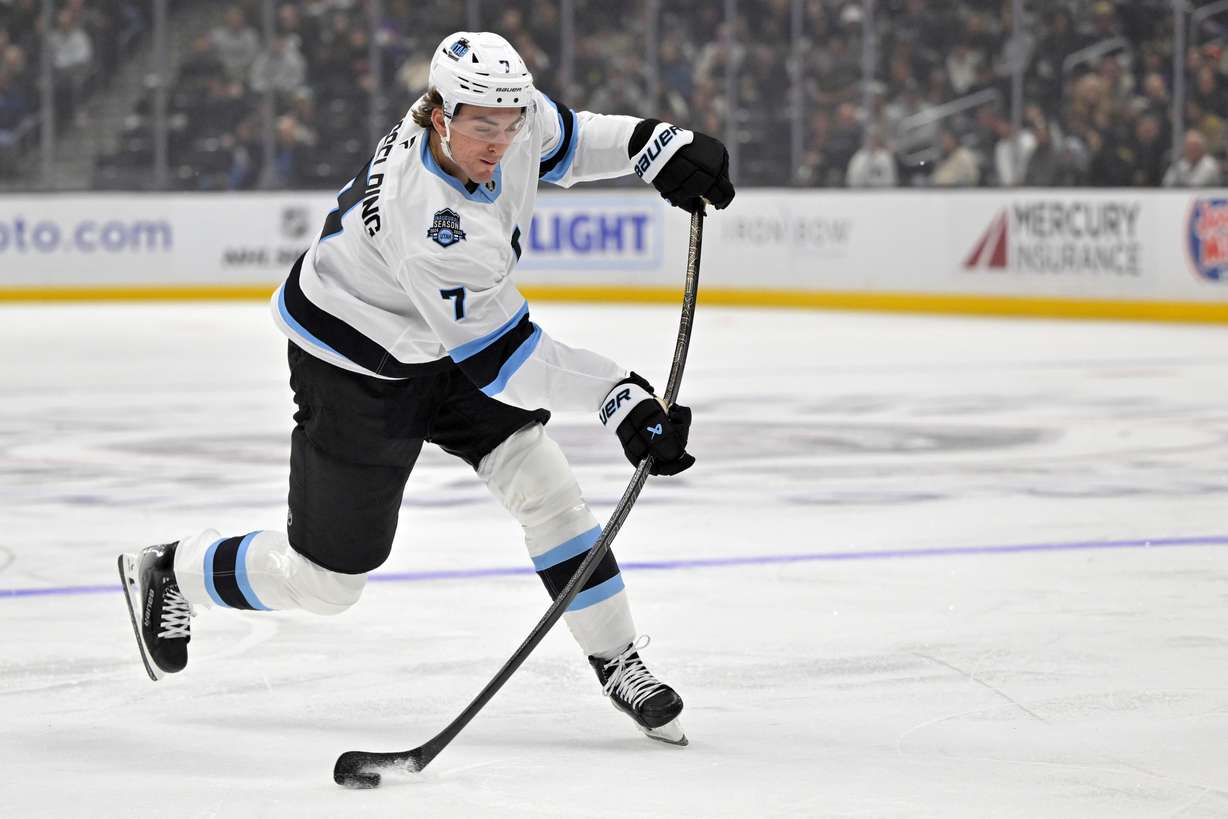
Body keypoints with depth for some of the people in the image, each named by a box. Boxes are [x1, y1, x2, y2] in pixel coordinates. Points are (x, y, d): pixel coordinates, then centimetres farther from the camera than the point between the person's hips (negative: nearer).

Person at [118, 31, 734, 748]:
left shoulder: (508, 113, -18)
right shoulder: (427, 221, -41)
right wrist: (618, 399, -38)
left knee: (546, 488, -5)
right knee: (324, 580, 4)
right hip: (355, 370, -7)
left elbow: (563, 141, 7)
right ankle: (168, 576, 29)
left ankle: (618, 662, 8)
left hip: (440, 345, 7)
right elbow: (498, 353, -34)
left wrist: (658, 144, -7)